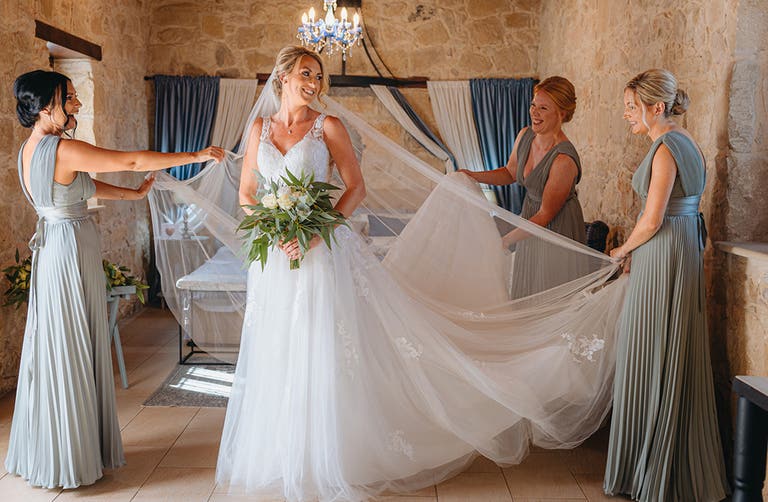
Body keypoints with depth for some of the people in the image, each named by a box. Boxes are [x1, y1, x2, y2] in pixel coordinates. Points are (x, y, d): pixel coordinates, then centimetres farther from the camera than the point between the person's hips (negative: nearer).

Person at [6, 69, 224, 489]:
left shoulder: (30, 149, 9)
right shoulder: (62, 150, -20)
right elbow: (131, 160, -20)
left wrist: (135, 193, 23)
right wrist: (195, 156, -13)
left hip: (51, 251, 9)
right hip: (72, 254, -9)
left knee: (54, 352, 16)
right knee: (71, 354, 1)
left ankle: (49, 451, 30)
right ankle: (70, 459, 15)